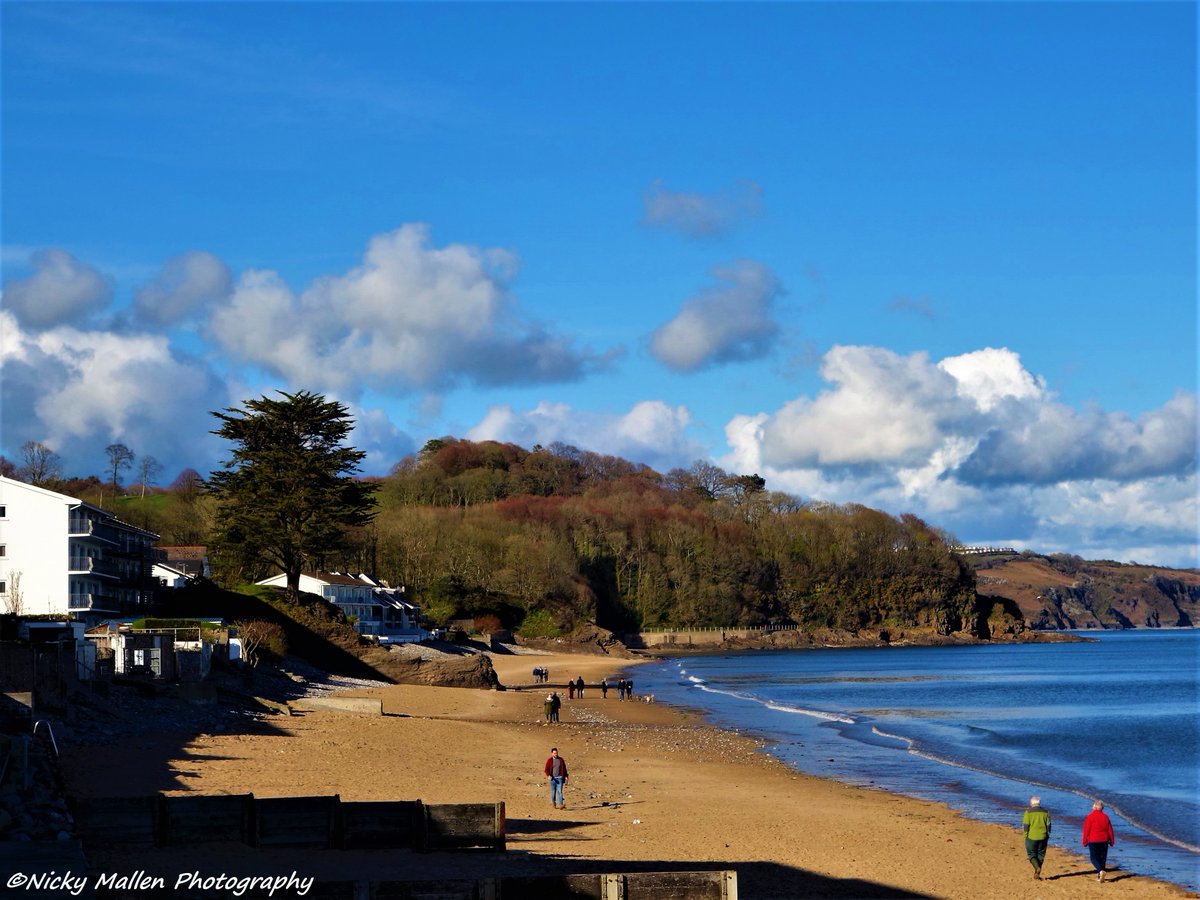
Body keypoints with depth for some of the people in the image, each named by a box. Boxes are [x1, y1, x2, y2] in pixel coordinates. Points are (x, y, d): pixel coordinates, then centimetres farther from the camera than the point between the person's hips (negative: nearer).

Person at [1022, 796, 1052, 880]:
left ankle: (1037, 868, -18)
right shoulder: (1045, 812, 4)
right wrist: (1047, 837, 13)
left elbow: (1025, 826, -9)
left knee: (1031, 854, 6)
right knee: (1040, 855, 12)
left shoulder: (1028, 812, -7)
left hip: (1032, 837, -3)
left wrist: (1025, 837, -1)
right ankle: (1037, 874, 12)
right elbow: (1048, 826, 6)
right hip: (1042, 837, 3)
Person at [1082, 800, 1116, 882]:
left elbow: (1086, 830, -8)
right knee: (1102, 858, 12)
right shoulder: (1105, 817, 3)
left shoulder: (1089, 817, -9)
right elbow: (1110, 830, 8)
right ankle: (1099, 875, 14)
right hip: (1104, 841, 4)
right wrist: (1111, 841, 16)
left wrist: (1085, 842, 1)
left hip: (1093, 841, -4)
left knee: (1094, 858, 3)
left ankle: (1100, 871, -23)